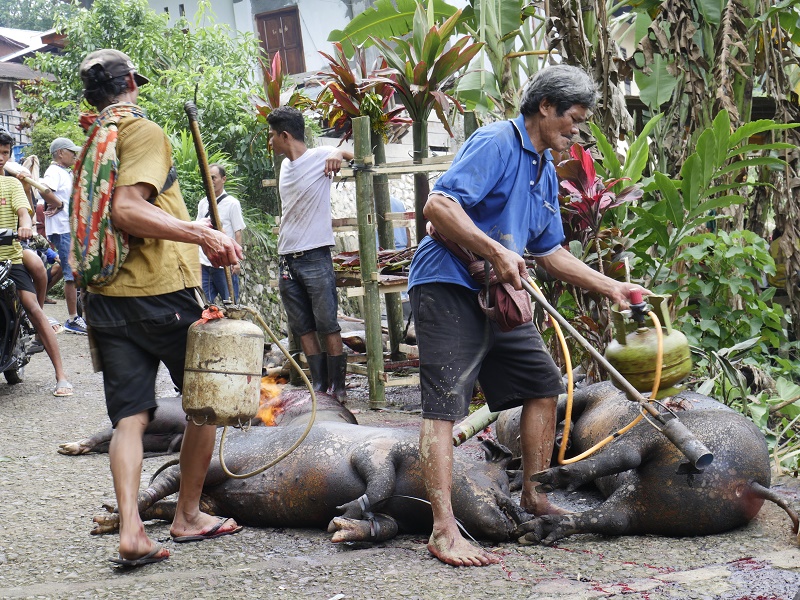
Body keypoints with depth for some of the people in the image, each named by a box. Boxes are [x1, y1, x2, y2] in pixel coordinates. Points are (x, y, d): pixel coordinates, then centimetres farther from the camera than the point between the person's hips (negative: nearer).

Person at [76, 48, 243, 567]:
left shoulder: (91, 145, 17)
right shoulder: (143, 131, -7)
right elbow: (127, 209, -22)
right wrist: (202, 234, -26)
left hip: (104, 295, 7)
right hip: (160, 290, -7)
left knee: (129, 416, 2)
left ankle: (131, 529, -13)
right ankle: (189, 515, 16)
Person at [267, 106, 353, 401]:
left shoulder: (320, 157, -6)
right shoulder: (285, 165, 15)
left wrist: (340, 153, -27)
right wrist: (282, 264, 16)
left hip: (315, 257, -7)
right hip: (287, 260, 7)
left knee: (328, 326, -4)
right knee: (303, 328, 7)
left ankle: (337, 387, 1)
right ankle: (319, 385, 12)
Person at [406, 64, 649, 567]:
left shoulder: (546, 172, 17)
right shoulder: (497, 143, -13)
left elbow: (551, 252, 24)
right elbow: (438, 206, -24)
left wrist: (611, 287, 20)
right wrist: (497, 252, -25)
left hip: (498, 294, 10)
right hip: (448, 285, -10)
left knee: (543, 384, 12)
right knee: (445, 402, -13)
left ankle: (534, 498, 24)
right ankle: (444, 530, -16)